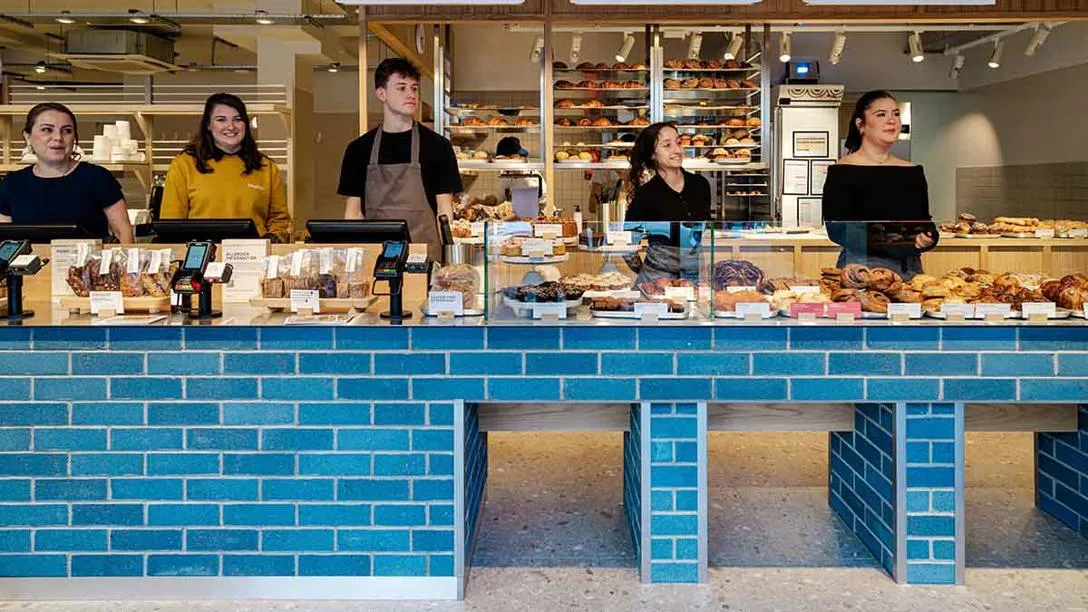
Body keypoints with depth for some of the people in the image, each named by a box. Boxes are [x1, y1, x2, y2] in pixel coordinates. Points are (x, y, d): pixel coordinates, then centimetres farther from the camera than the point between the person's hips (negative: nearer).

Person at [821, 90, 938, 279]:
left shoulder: (914, 172, 13)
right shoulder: (843, 171, -6)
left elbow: (926, 222, 18)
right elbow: (837, 230, -13)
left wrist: (927, 239, -6)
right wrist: (889, 244, -22)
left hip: (911, 268, 5)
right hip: (863, 267, -5)